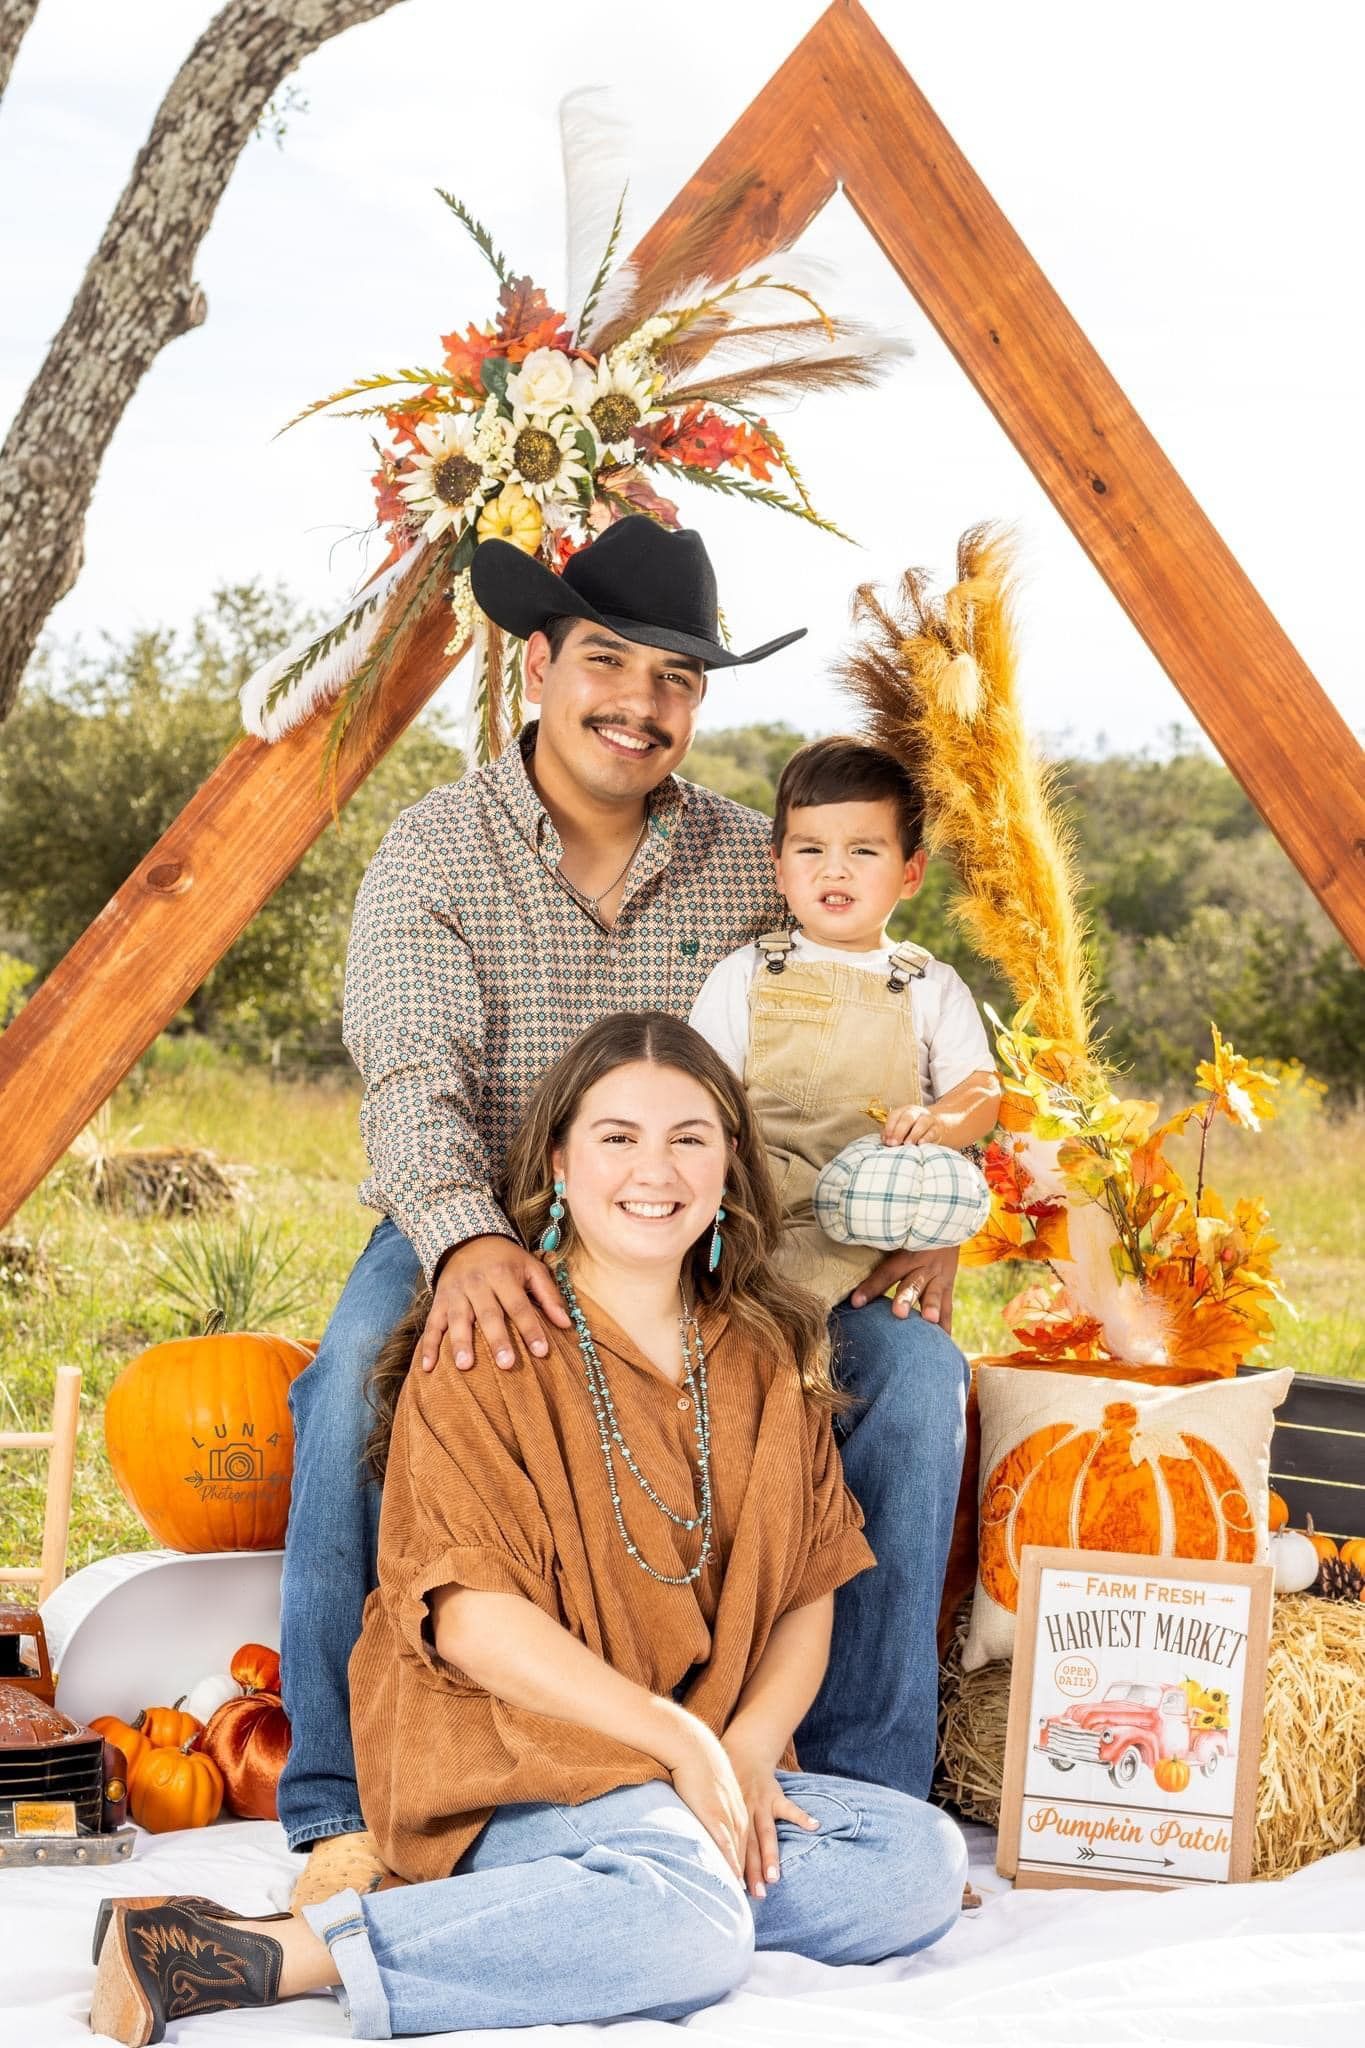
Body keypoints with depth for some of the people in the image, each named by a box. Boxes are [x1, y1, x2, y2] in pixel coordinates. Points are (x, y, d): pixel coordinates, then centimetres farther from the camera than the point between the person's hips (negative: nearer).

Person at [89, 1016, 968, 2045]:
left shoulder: (767, 1358, 13)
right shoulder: (491, 1344, -5)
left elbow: (808, 1594, 10)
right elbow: (472, 1615, -12)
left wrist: (745, 1751, -9)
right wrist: (679, 1738, -17)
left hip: (713, 1766, 6)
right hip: (510, 1769, -6)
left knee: (925, 1860, -18)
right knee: (687, 1923, -35)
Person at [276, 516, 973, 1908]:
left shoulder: (753, 865, 6)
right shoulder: (434, 854, -5)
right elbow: (411, 1079, -20)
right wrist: (467, 1241, -41)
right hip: (481, 1245, -3)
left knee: (913, 1369, -21)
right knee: (361, 1375, -35)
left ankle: (866, 1793, -8)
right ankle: (344, 1809, -19)